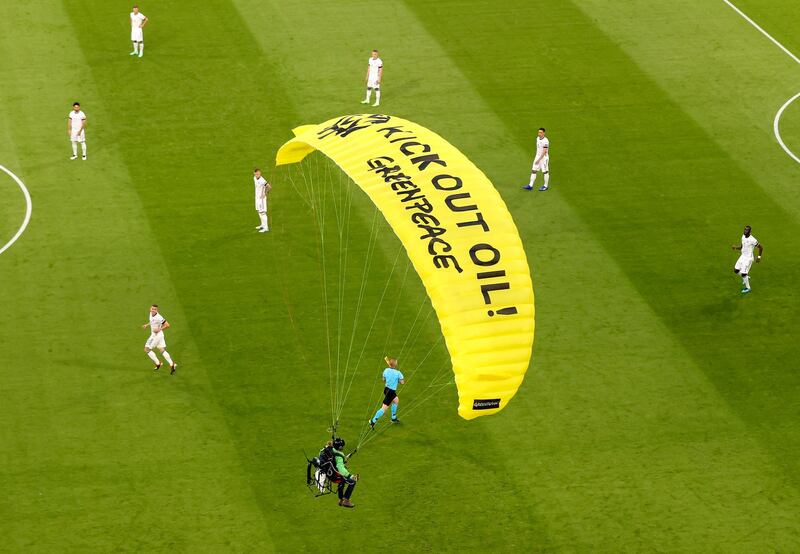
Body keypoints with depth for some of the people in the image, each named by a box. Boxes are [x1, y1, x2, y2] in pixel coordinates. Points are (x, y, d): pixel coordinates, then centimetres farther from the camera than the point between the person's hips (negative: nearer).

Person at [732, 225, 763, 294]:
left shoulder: (752, 240, -22)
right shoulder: (743, 237, 2)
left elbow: (761, 247, -11)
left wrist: (759, 257, -7)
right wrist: (736, 247, -5)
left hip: (748, 258, -8)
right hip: (742, 256, 8)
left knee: (743, 273, -7)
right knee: (736, 270, 8)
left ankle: (747, 288, 14)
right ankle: (746, 277, 33)